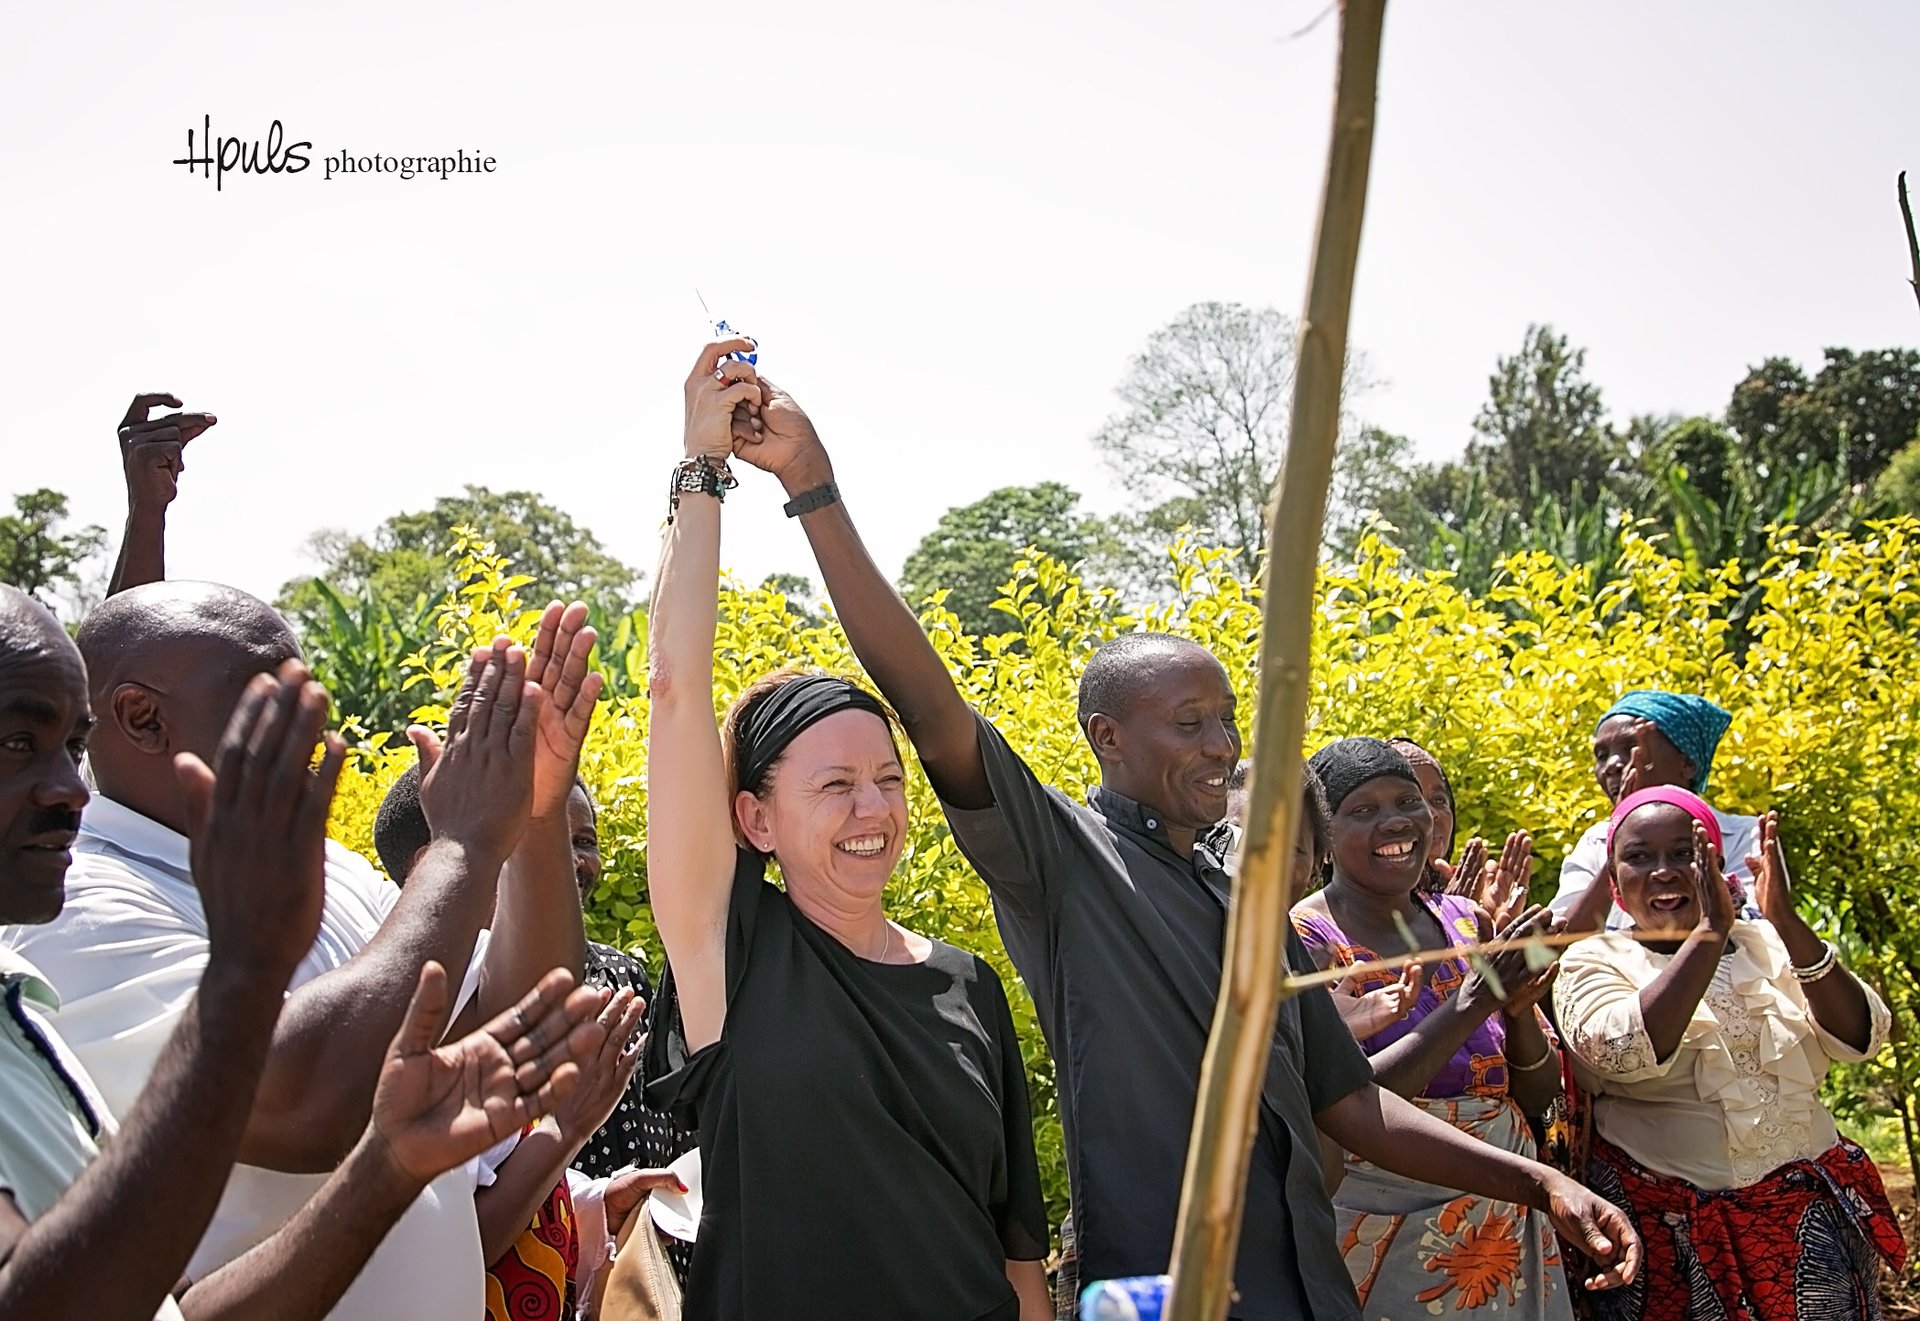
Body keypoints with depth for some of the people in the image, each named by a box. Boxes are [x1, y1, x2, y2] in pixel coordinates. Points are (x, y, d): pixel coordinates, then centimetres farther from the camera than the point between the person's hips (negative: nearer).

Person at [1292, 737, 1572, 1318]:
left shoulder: (1468, 923, 2)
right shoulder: (1304, 939, -15)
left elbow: (1538, 1098, 6)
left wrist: (1518, 1008, -14)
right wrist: (1469, 1005, -26)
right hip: (1380, 1242, -5)